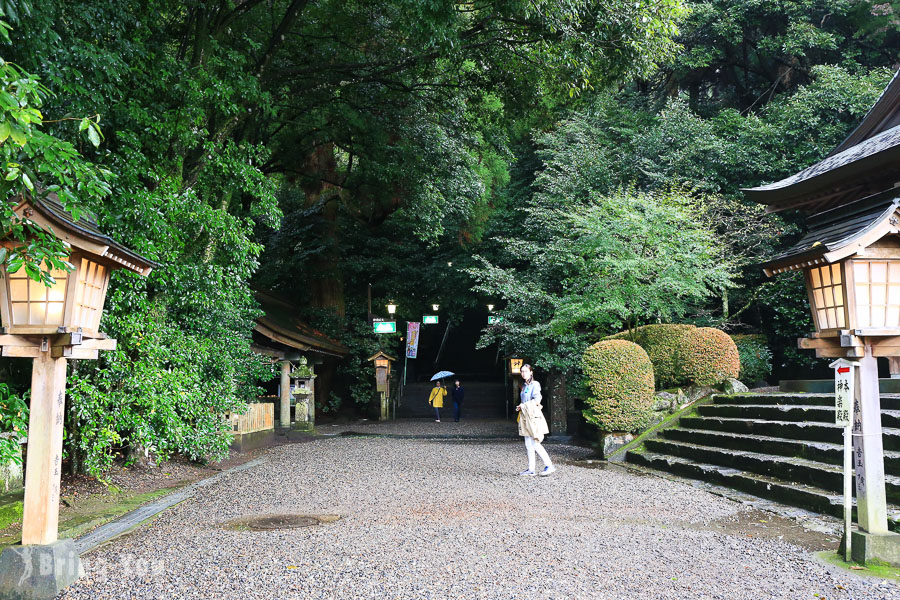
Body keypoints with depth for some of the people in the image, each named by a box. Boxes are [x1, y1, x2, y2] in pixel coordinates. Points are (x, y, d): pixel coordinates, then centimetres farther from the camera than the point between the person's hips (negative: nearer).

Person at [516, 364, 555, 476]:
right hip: (525, 416, 9)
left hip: (533, 415, -9)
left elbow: (537, 400, -17)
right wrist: (520, 407, 6)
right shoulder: (524, 386, 17)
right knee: (528, 445, 7)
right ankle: (531, 469, 11)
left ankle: (549, 466, -5)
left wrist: (523, 405, -10)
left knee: (535, 444, -10)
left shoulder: (534, 385, -8)